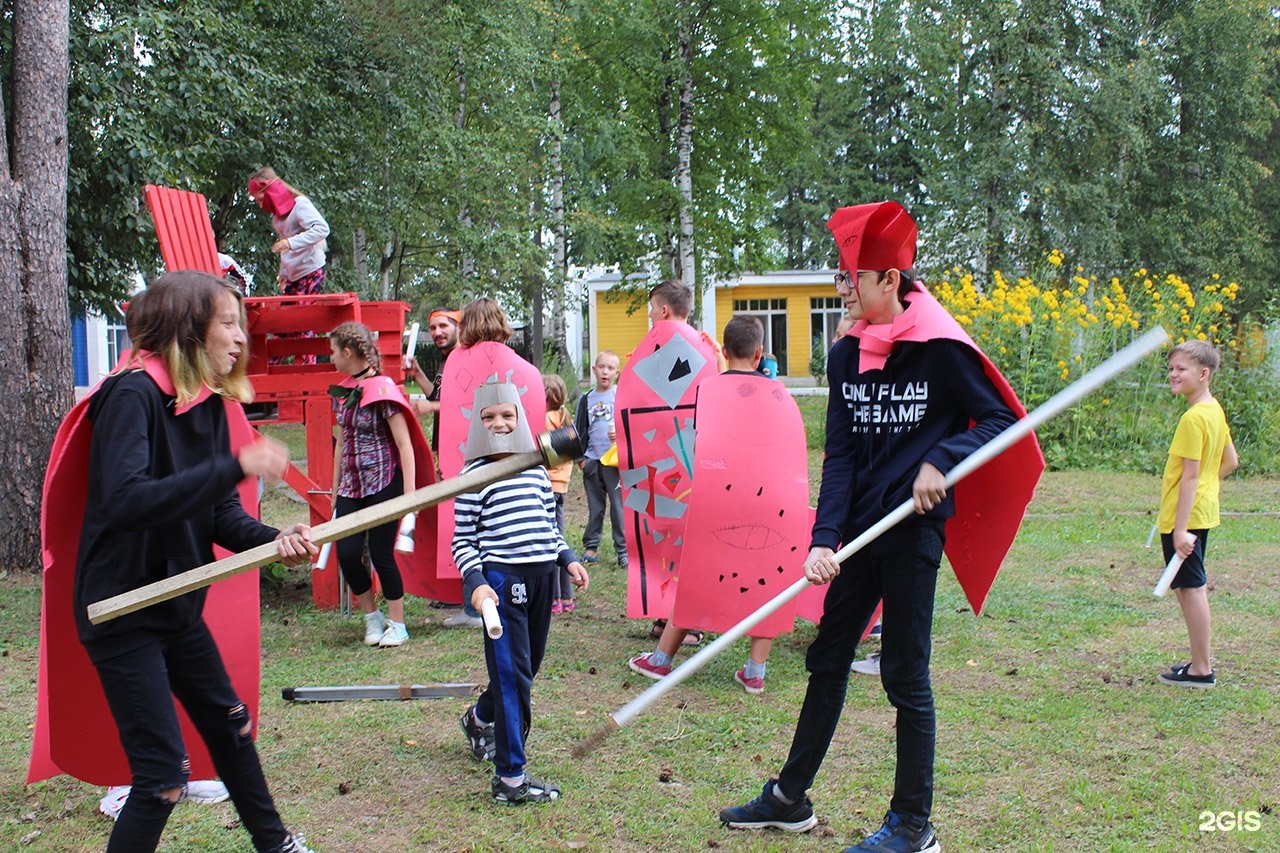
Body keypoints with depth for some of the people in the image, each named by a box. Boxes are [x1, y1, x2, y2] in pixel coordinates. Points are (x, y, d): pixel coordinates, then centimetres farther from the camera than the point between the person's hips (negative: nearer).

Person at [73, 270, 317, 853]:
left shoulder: (208, 403, 4)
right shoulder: (132, 395, -20)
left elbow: (219, 514, 6)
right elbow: (123, 501, -35)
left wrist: (274, 539, -13)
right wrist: (236, 467, -35)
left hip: (176, 604, 9)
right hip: (121, 609, -9)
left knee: (229, 724, 23)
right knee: (162, 776, -8)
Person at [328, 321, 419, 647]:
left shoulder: (382, 390, -11)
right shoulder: (342, 391, 10)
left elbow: (404, 445, -13)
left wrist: (409, 494, -17)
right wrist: (335, 490, 20)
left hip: (383, 483, -6)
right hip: (351, 486, 6)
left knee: (381, 555, -2)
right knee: (347, 553, -3)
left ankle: (397, 625, 14)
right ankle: (372, 617, 18)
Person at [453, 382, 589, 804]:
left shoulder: (536, 468, 12)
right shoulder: (475, 475, -4)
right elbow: (463, 541, -4)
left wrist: (567, 559, 10)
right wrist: (475, 582, -17)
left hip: (541, 575, 6)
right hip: (501, 578, -6)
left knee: (529, 665, 17)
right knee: (512, 672, -9)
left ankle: (480, 719, 46)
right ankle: (510, 778, -5)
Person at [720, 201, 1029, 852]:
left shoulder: (940, 348, -11)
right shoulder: (846, 355, 5)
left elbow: (1000, 419, -5)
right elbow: (839, 455, 1)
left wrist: (941, 461, -21)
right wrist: (824, 540, -10)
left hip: (913, 528, -6)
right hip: (860, 526, 6)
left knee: (904, 673, 1)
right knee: (827, 659, 14)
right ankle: (790, 799, 27)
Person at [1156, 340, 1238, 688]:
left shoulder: (1194, 417, -19)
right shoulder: (1214, 410, 10)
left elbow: (1191, 475, -22)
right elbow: (1230, 461, 18)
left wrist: (1180, 527, -23)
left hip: (1185, 516, -10)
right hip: (1203, 511, 10)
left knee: (1191, 588, -4)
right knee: (1192, 587, 17)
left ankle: (1201, 671, 3)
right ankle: (1201, 661, 25)